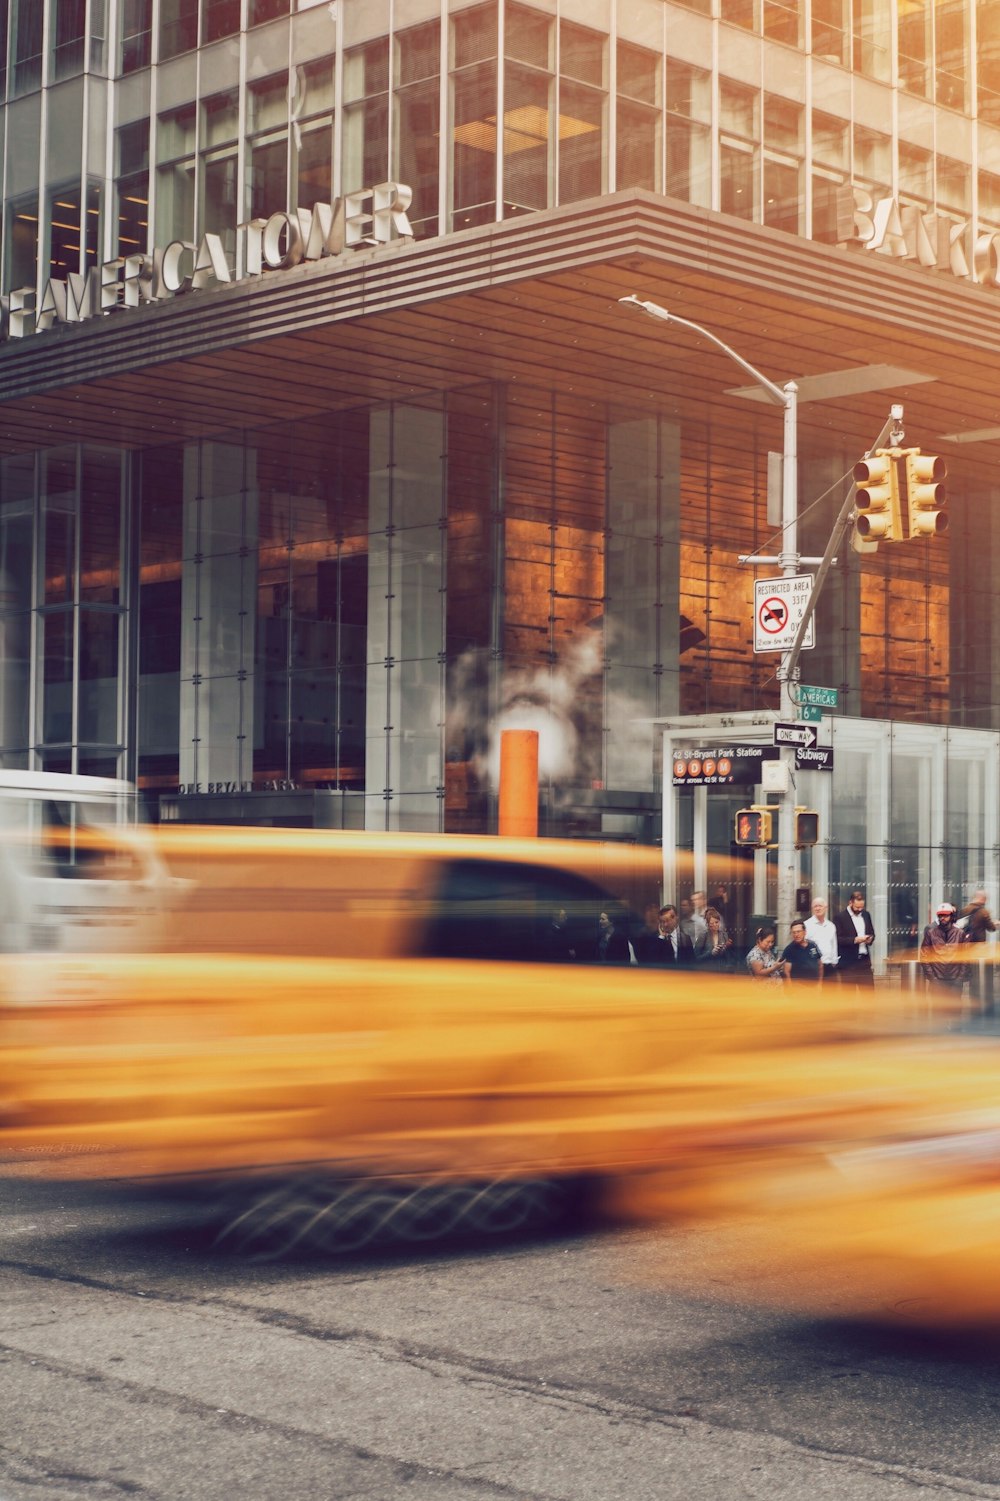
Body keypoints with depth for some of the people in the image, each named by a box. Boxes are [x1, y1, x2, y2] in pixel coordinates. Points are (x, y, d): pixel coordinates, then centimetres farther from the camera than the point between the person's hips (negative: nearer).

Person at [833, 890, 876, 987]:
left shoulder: (866, 915, 12)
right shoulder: (840, 917, -7)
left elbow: (872, 933, 20)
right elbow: (838, 939, -13)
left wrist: (870, 939, -3)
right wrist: (855, 940, -22)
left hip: (865, 960, 5)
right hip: (848, 962, -5)